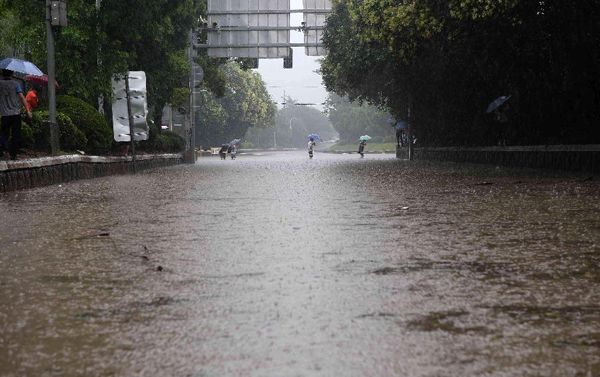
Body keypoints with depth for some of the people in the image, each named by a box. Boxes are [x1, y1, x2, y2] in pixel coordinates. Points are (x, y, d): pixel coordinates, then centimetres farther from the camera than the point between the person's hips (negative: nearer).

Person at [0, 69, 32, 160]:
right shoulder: (15, 84, -4)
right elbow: (21, 97, -10)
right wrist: (28, 111, -11)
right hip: (16, 113, -1)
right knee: (16, 135, 6)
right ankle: (13, 154, 5)